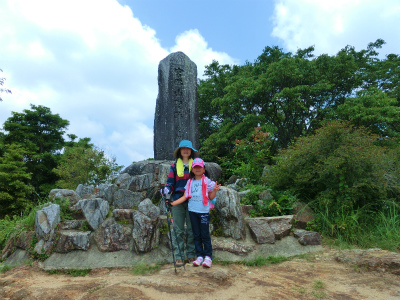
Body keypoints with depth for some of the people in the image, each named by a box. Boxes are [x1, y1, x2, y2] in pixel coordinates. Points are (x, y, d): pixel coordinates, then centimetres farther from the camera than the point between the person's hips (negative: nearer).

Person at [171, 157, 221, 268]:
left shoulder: (207, 181, 0)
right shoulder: (190, 182, 8)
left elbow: (211, 197, 1)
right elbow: (185, 197, 8)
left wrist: (214, 190, -19)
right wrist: (172, 203, 1)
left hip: (204, 211, -3)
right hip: (192, 210, 4)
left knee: (205, 234, 0)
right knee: (196, 235, 9)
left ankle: (208, 256, 13)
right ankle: (199, 256, 20)